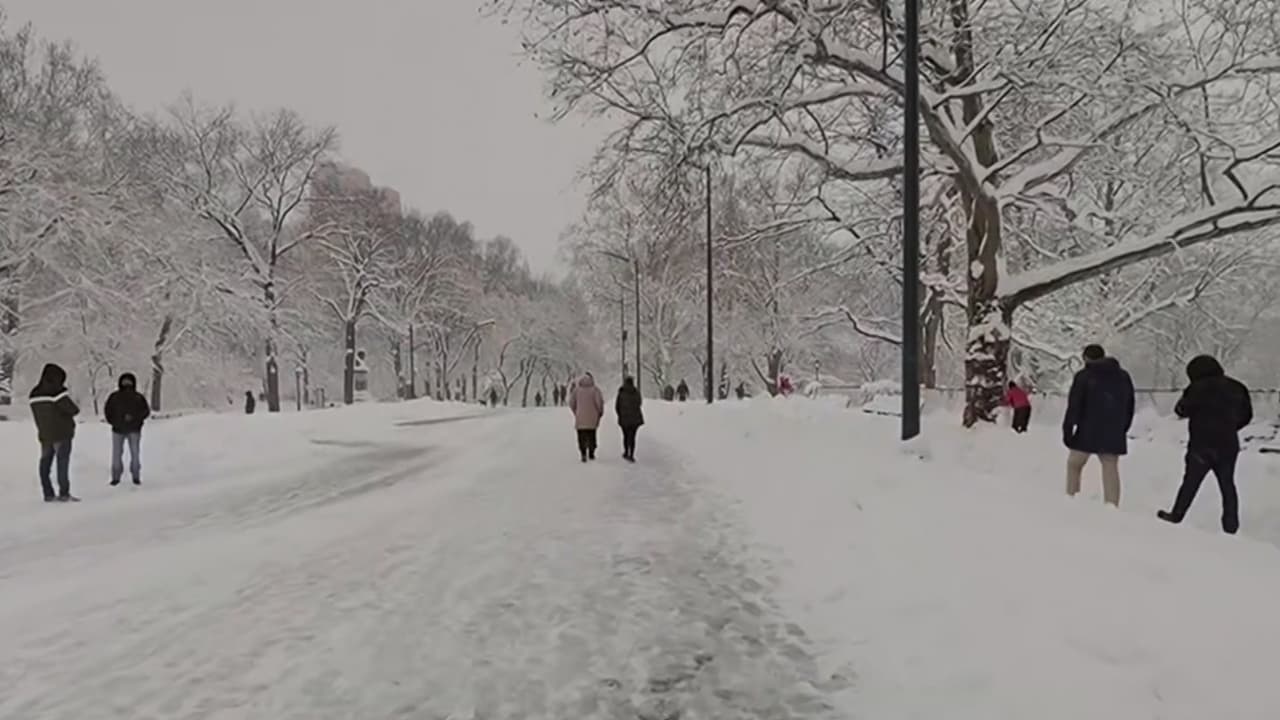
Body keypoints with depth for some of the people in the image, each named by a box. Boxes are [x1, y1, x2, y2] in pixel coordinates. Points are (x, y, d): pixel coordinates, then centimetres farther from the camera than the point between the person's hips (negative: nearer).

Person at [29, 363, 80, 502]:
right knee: (62, 463, -3)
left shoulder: (34, 394, 7)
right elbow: (73, 410, -16)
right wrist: (74, 409, 5)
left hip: (44, 434, 7)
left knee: (45, 463, 10)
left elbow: (36, 415, 10)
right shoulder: (57, 392, -16)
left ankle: (48, 494, 11)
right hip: (62, 434, -7)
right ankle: (64, 494, -3)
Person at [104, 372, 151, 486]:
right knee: (116, 453, -2)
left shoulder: (138, 397, 4)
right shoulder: (114, 397, 6)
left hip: (134, 430, 0)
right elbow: (107, 411, 11)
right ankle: (116, 477, 7)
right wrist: (114, 422, -3)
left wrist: (134, 417, -14)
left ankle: (136, 476, 8)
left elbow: (146, 411, 0)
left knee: (135, 453, -1)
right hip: (118, 430, 1)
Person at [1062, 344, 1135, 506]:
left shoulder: (1084, 377, -5)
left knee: (1074, 464, 11)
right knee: (1111, 468, 4)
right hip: (1114, 434, 4)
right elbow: (1129, 407, 18)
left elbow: (1073, 406, -9)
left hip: (1088, 433, -4)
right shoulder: (1123, 377, 12)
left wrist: (1067, 430, -5)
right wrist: (1121, 429, 24)